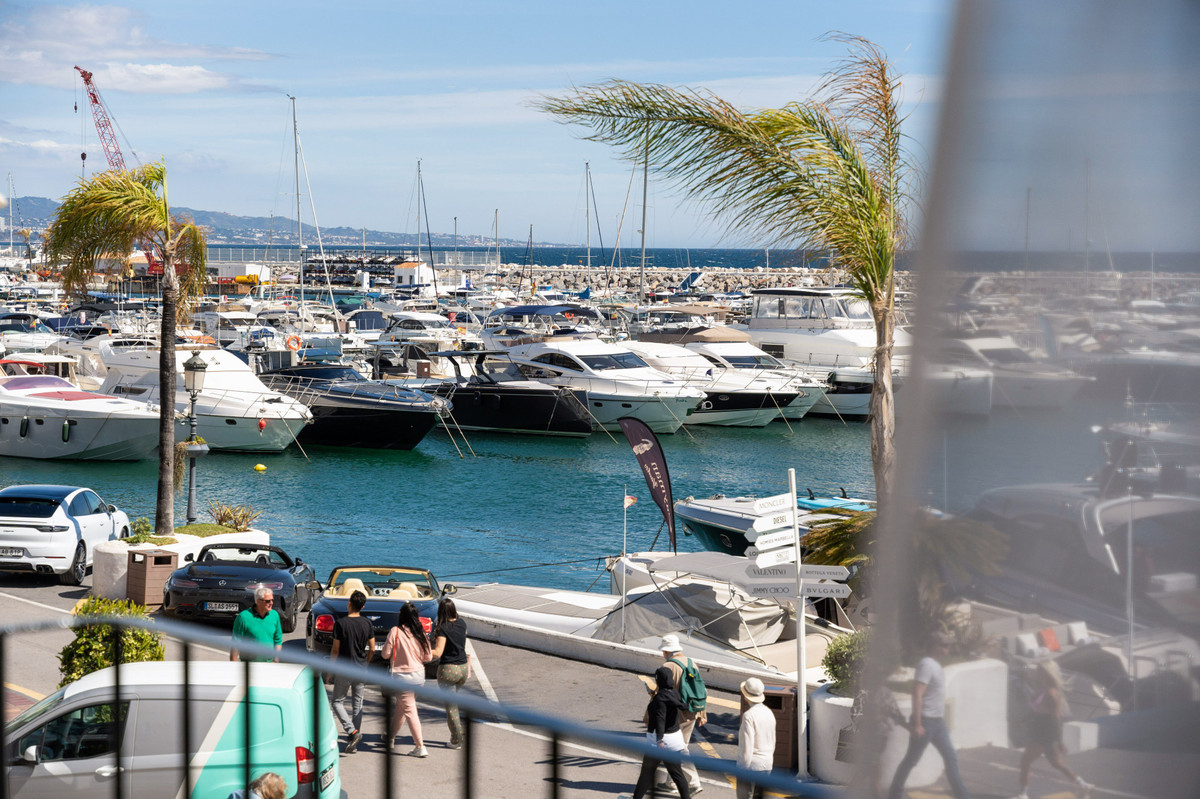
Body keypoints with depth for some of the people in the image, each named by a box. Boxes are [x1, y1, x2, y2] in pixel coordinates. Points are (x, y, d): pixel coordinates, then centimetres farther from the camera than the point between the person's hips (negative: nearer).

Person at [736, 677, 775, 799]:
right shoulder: (769, 713, 6)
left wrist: (743, 769, -14)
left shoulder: (749, 716, -19)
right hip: (767, 764, 8)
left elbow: (747, 745, -20)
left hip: (751, 763, -8)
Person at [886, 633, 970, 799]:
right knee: (911, 759, -1)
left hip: (938, 722, 9)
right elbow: (917, 695, -22)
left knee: (951, 758, 6)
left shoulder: (936, 665, 14)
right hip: (925, 721, -9)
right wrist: (917, 724, -25)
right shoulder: (926, 665, -16)